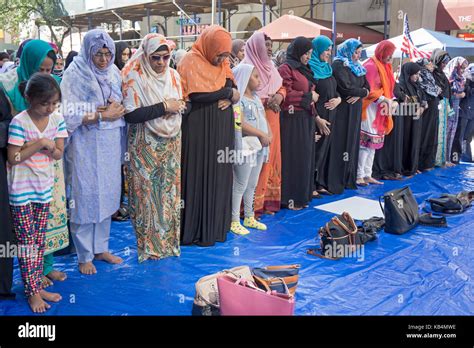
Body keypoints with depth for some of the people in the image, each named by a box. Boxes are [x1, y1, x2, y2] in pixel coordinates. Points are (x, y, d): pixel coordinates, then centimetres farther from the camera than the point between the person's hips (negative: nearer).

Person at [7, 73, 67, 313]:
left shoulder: (57, 120, -1)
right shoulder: (19, 122, -15)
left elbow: (59, 154, 0)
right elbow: (13, 158, -16)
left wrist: (46, 146, -19)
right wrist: (40, 143, -21)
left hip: (45, 187, 5)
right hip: (22, 190, -5)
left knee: (40, 241, 12)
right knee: (27, 241, 2)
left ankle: (37, 286, 24)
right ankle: (32, 293, 13)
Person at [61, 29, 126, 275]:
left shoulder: (113, 73, 8)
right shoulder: (74, 75, -9)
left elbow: (123, 105, 13)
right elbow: (69, 115, -14)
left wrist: (117, 107, -9)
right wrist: (102, 115, -17)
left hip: (110, 144, 6)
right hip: (85, 146, -5)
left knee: (106, 194, 12)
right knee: (85, 197, 1)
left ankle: (100, 247, 27)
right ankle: (84, 256, 15)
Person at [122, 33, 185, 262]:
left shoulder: (173, 75, 6)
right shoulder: (134, 78, -11)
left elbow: (181, 105, 14)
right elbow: (130, 115, -19)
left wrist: (178, 106, -9)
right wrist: (163, 107, -19)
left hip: (171, 144, 5)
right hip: (145, 146, -5)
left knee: (170, 191, 10)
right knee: (147, 194, 2)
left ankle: (169, 241, 24)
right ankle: (149, 245, 16)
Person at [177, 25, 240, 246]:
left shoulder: (223, 63, 13)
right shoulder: (191, 62, -10)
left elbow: (233, 89, 11)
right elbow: (197, 94, -22)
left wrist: (230, 97, -12)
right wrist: (227, 91, -11)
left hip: (222, 129, 7)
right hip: (199, 129, -7)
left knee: (219, 176, 9)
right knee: (199, 176, -2)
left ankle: (216, 226, 19)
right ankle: (194, 230, 8)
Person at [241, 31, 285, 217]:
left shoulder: (270, 66, 15)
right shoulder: (246, 66, -9)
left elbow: (281, 87, 18)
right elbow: (243, 94, -15)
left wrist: (279, 96, -5)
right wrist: (266, 101, -20)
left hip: (271, 119, 8)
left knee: (270, 158, 11)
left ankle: (268, 200, 21)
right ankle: (252, 205, 0)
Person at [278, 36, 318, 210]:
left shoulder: (304, 69, 18)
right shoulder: (286, 69, -10)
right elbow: (286, 94, -17)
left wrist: (313, 98, 12)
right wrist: (309, 96, -9)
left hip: (307, 118, 9)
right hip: (293, 119, -9)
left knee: (305, 157, 11)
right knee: (293, 158, -5)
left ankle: (302, 195, 19)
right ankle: (290, 198, 4)